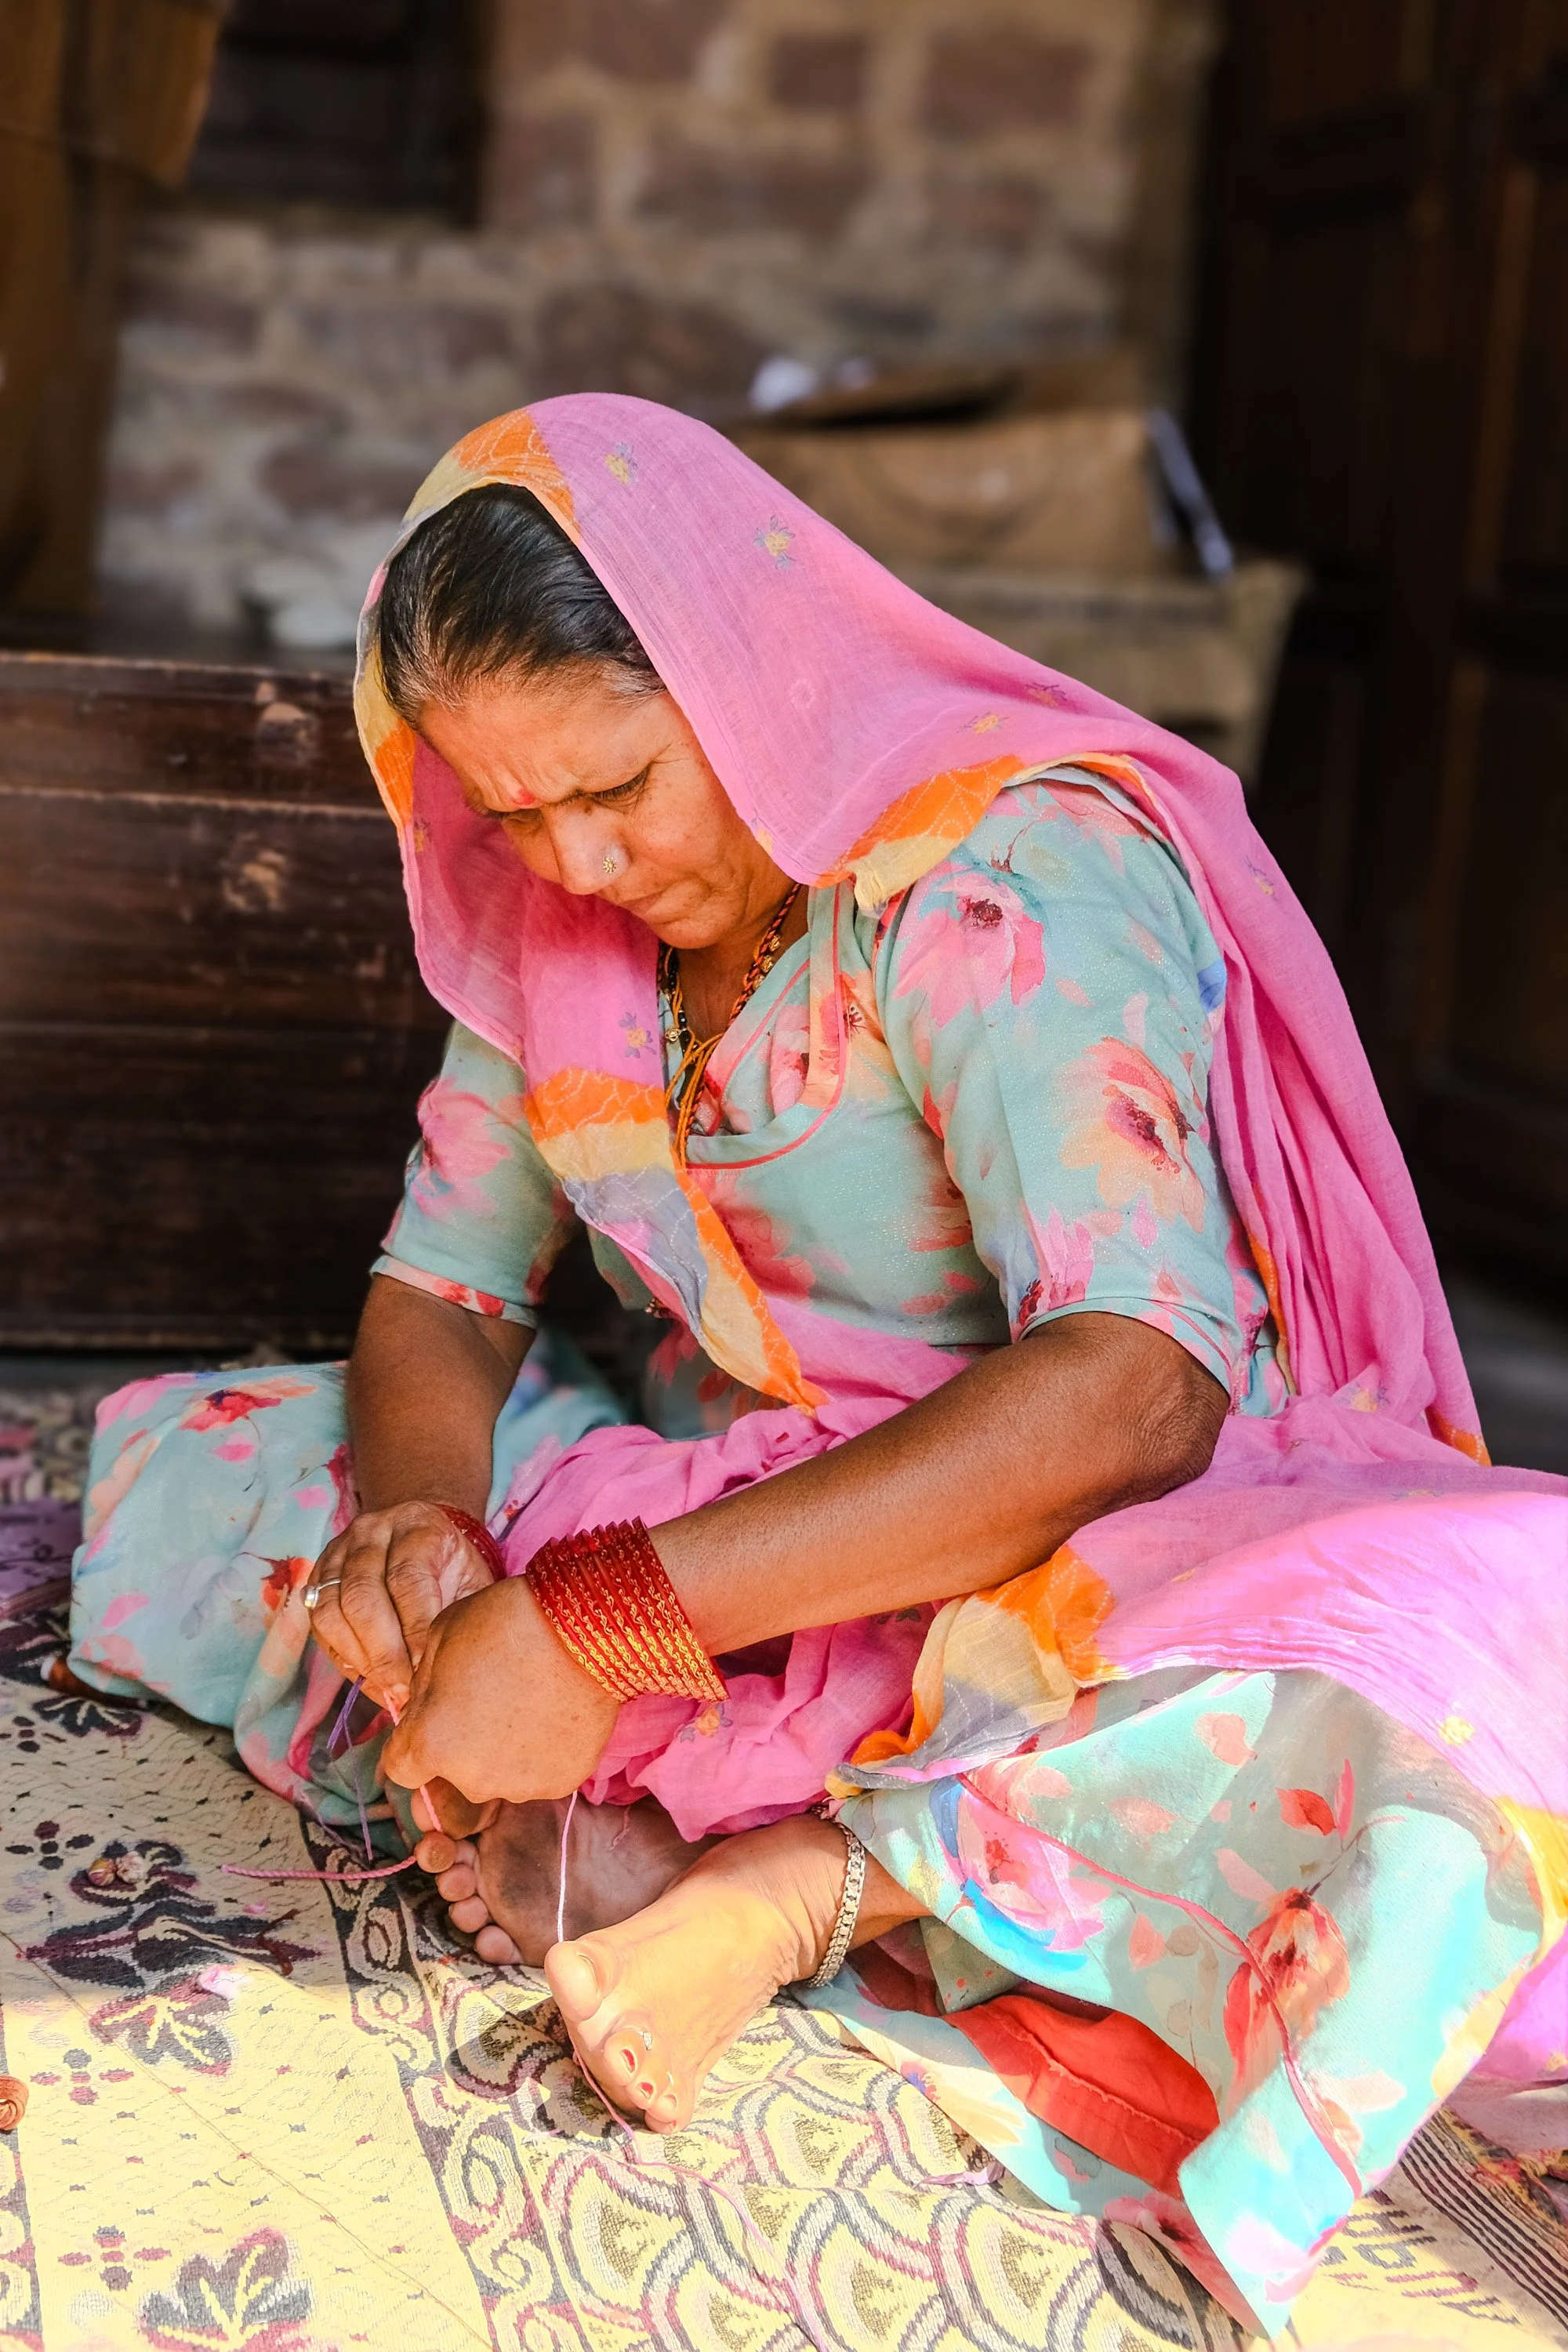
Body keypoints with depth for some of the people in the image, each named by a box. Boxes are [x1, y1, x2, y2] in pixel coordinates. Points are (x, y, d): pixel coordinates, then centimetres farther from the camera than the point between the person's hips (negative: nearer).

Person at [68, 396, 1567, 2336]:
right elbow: (437, 1298, 6)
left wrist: (607, 1620, -37)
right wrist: (415, 1514, -20)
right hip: (740, 1529, 6)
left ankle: (781, 1888, -30)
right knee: (179, 1469, -2)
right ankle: (572, 1831, -24)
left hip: (1086, 1549, -5)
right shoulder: (545, 924, 2)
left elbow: (1137, 1385, -33)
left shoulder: (1018, 873, -21)